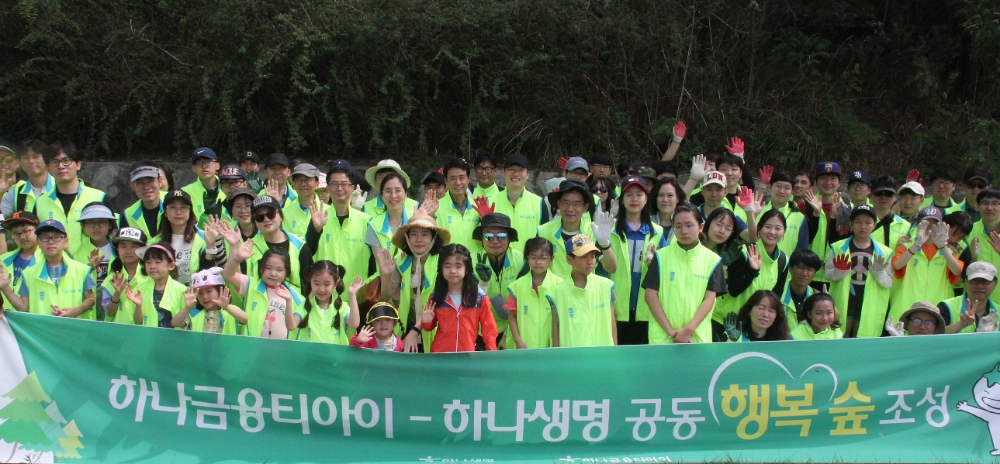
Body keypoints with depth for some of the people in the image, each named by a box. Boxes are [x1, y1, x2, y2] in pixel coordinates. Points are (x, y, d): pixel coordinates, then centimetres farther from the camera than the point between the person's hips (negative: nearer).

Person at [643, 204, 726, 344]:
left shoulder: (712, 260, 3)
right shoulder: (661, 256, 2)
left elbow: (709, 298, 0)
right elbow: (651, 295, -1)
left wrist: (688, 330, -11)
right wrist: (669, 330, -8)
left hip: (698, 337, 1)